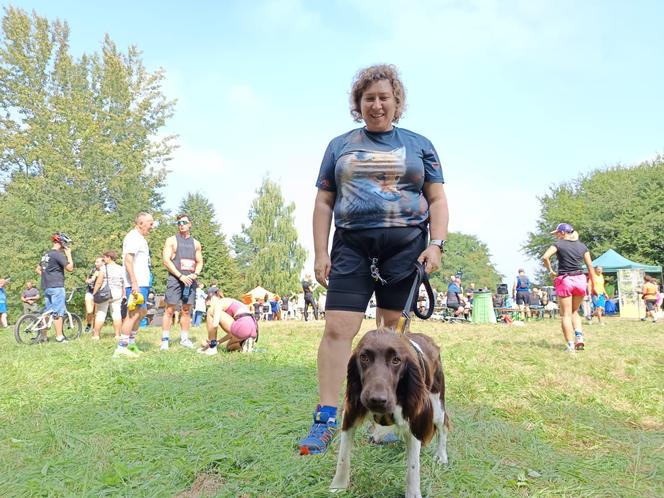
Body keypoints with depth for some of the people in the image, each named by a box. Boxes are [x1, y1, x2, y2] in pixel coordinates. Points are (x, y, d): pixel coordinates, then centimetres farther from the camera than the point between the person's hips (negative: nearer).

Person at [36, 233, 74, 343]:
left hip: (46, 287, 9)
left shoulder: (46, 255, 16)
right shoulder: (58, 254, -12)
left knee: (48, 311, 13)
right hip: (56, 287, -9)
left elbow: (38, 270, 24)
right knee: (58, 312, -5)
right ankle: (59, 336, -4)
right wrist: (69, 255, -5)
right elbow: (70, 268, -15)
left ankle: (43, 336, 16)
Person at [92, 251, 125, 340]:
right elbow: (124, 284, 9)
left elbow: (99, 282, -10)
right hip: (117, 294, 4)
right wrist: (123, 295, 15)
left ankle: (96, 335, 5)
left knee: (100, 314, 2)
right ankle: (117, 335, 5)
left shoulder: (104, 267, -7)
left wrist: (94, 293, -5)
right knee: (116, 314, 5)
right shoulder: (121, 269, 8)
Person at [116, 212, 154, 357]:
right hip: (136, 284, -11)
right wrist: (134, 283, -26)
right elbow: (128, 260, -21)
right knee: (134, 313, -9)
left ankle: (131, 342, 26)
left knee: (142, 311, 17)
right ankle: (121, 347, -6)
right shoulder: (133, 237, -11)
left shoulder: (139, 238, 20)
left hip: (142, 283, 11)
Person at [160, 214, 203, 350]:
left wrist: (195, 274, -6)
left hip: (190, 280, 4)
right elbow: (166, 260, -7)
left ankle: (184, 338, 14)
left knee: (186, 310, 7)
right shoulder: (171, 240, 2)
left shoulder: (196, 243, 15)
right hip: (175, 278, -4)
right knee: (170, 309, -5)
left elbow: (199, 262, 15)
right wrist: (181, 276, -15)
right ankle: (165, 340, -3)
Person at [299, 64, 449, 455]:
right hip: (352, 247, 0)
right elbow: (323, 203, 11)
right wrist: (320, 253, 2)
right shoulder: (340, 146, 14)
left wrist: (436, 244, -6)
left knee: (394, 329, 3)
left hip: (405, 246, 0)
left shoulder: (418, 145, 13)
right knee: (338, 328, -10)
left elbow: (438, 200, 9)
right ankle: (325, 418, -3)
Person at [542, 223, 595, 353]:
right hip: (580, 280, 4)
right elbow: (590, 266, 9)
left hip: (564, 280, -4)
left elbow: (545, 257, -18)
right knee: (574, 312, 22)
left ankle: (571, 345, -4)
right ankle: (579, 336, 4)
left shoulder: (558, 244, -1)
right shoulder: (582, 246, 11)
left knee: (566, 315, 1)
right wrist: (593, 285, 13)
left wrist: (551, 271, -4)